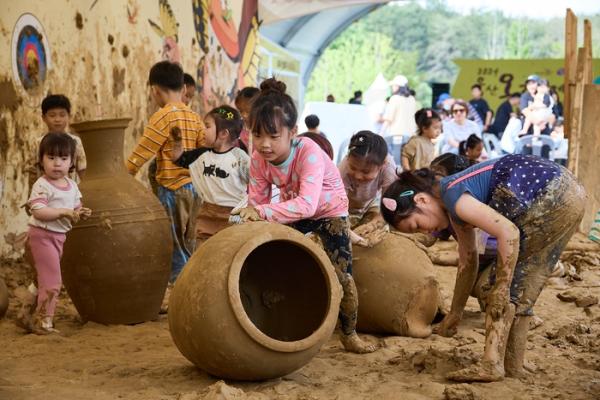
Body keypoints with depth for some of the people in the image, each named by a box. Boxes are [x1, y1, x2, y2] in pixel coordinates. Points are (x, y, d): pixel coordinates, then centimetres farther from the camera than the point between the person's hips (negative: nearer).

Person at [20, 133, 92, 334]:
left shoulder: (72, 185, 8)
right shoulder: (42, 185, -16)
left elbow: (75, 208, 15)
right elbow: (38, 211, -27)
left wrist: (80, 213, -8)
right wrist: (64, 212, -30)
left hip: (59, 236, 9)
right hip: (43, 235, -9)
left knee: (47, 280, 16)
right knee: (52, 281, -9)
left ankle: (32, 318, 28)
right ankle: (43, 322, 2)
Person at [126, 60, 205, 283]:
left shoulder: (163, 116, -11)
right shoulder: (194, 117, 8)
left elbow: (141, 153, -11)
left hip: (172, 190, -7)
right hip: (193, 188, 7)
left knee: (176, 253, -1)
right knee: (188, 251, 14)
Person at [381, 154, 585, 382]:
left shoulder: (454, 198, -16)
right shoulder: (455, 208, 14)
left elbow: (508, 232, -24)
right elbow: (467, 262, 20)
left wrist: (502, 287, -20)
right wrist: (455, 313, 26)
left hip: (555, 197, -10)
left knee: (509, 287, -5)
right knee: (522, 288, 14)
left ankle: (492, 364, -9)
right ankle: (512, 364, 18)